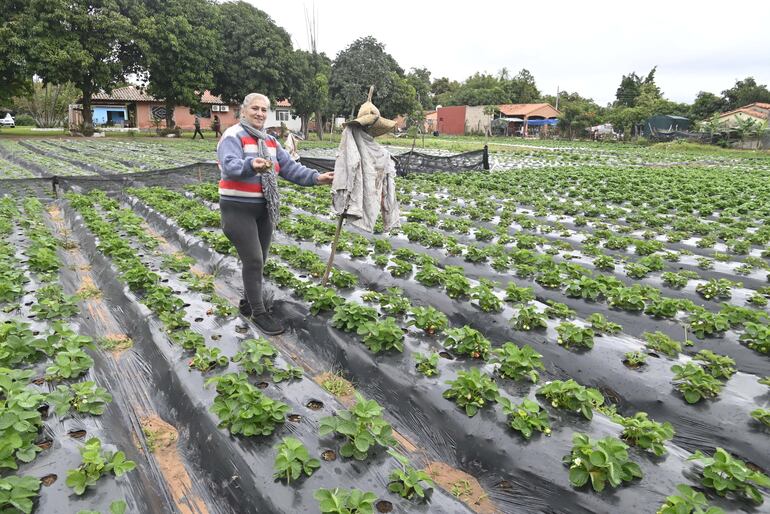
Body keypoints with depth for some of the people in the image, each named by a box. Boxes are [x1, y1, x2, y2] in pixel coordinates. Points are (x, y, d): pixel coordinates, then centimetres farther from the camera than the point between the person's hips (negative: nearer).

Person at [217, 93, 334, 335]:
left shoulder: (270, 141, 12)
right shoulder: (233, 136, -12)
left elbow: (289, 167, 7)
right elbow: (230, 165, -30)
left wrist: (316, 177, -7)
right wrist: (251, 165, -51)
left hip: (264, 209, 7)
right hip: (238, 209, -7)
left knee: (258, 260, 14)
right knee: (253, 260, -7)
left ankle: (248, 302, 32)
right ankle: (259, 312, 5)